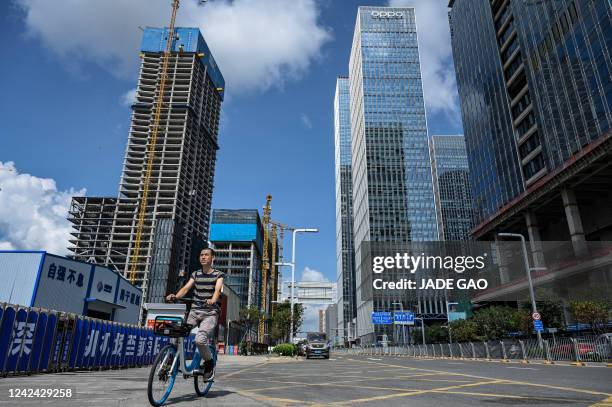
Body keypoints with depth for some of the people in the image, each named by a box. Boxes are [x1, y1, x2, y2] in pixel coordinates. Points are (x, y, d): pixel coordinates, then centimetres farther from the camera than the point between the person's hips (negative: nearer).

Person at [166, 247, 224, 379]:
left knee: (200, 339, -24)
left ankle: (209, 363, 3)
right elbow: (186, 287, 0)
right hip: (195, 311, 4)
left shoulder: (218, 275, 1)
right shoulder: (195, 274, 13)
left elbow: (217, 289, -17)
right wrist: (175, 296, -21)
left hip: (210, 313, -4)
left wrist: (213, 300, -38)